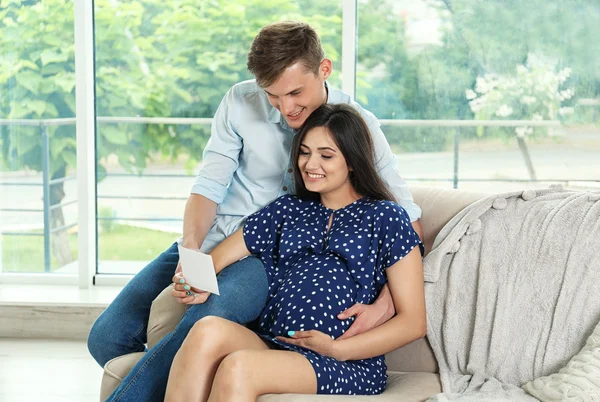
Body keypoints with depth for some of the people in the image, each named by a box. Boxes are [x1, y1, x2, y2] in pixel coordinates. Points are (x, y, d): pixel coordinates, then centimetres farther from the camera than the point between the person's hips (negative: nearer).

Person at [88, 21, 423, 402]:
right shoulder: (241, 102, -2)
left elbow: (407, 219, -7)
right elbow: (209, 185, 1)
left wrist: (385, 304, -23)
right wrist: (190, 251, -19)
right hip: (213, 238, 4)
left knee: (210, 318, -37)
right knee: (107, 337, -8)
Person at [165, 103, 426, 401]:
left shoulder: (385, 217, 7)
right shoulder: (287, 210, 22)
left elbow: (413, 321, 1)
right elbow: (217, 259, 17)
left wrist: (337, 348, -10)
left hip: (349, 365, -4)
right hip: (272, 345, 4)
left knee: (237, 368, -33)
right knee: (208, 329, -30)